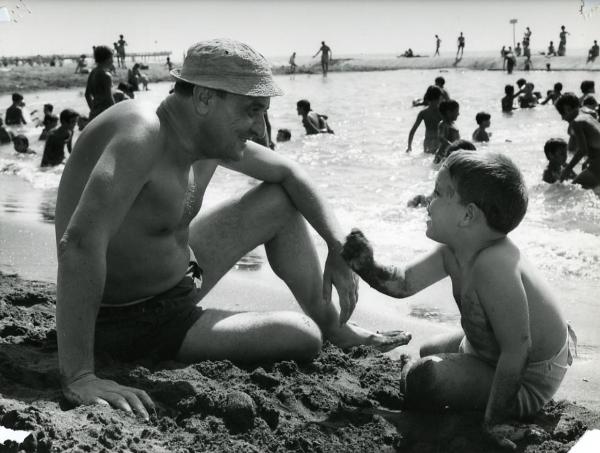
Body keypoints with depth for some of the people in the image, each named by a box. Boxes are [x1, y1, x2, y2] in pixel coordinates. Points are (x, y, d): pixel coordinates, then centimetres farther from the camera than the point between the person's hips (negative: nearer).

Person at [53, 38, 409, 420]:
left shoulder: (214, 136, -4)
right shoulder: (143, 134, -32)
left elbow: (287, 172, 12)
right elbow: (79, 243, -43)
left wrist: (339, 247, 2)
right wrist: (79, 378, -48)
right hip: (130, 322, -9)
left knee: (282, 202, 10)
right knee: (302, 337, -13)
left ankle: (335, 327, 26)